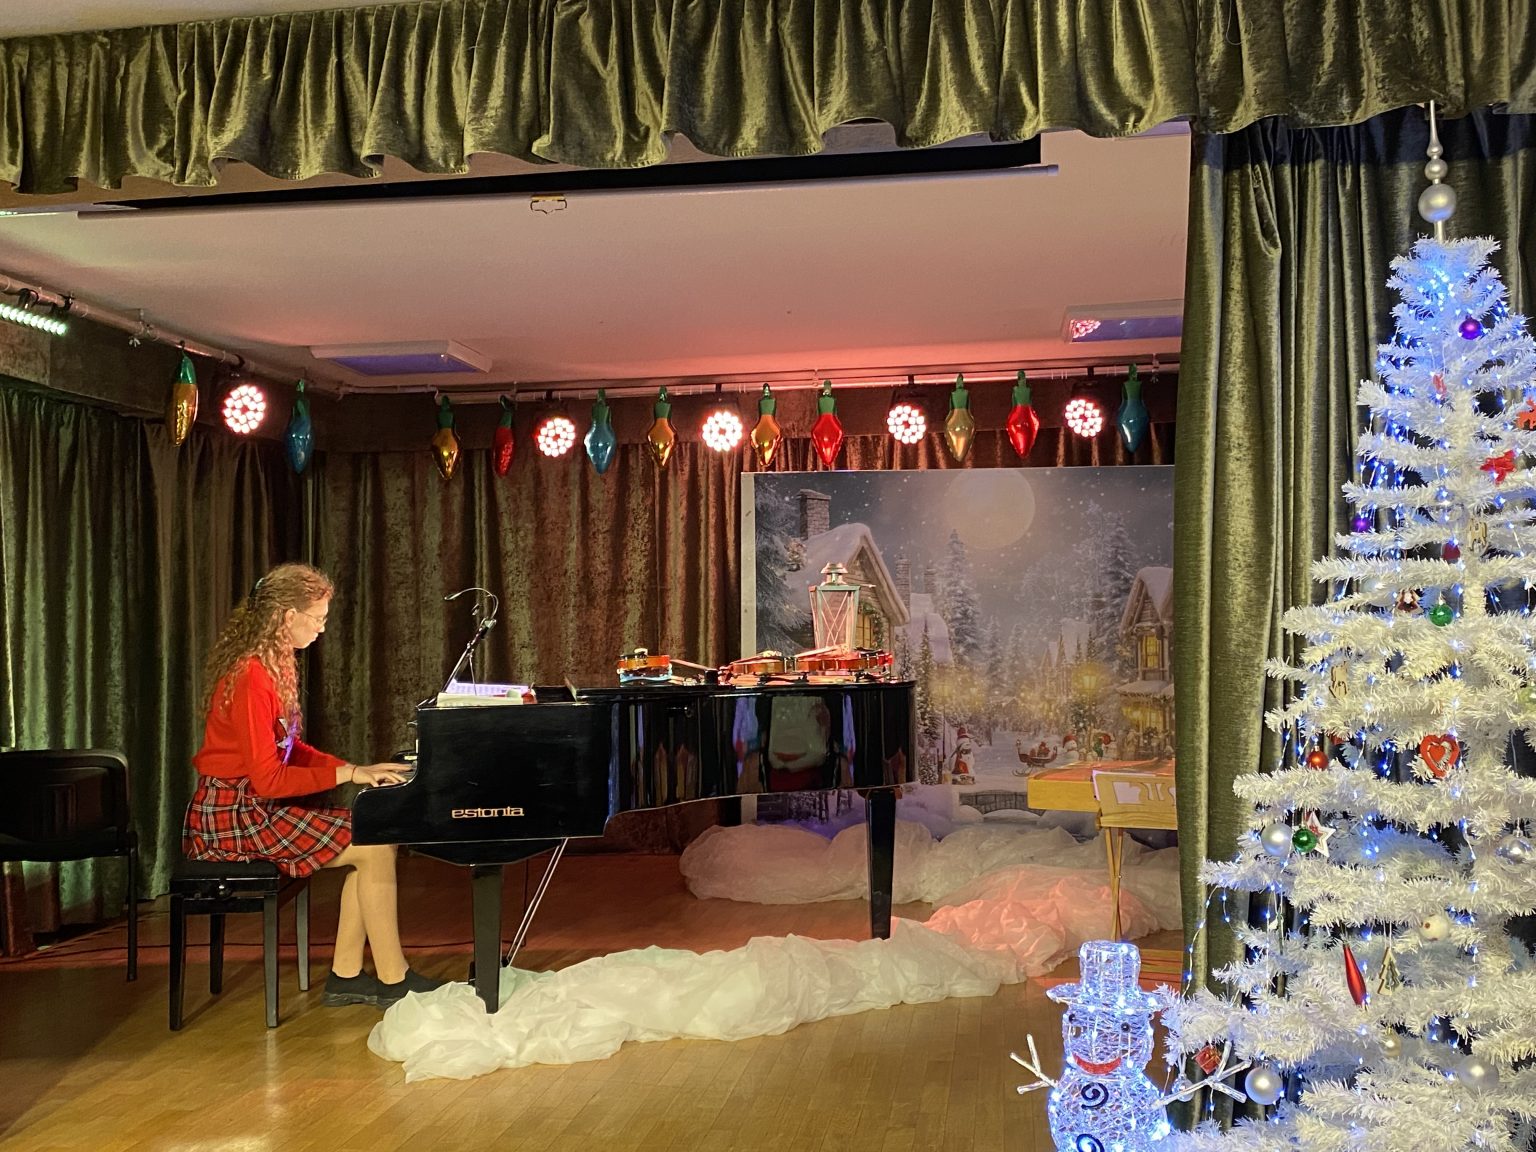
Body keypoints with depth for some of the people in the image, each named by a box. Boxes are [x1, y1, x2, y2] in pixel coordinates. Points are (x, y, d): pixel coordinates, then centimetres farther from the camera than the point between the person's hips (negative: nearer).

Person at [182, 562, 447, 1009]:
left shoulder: (276, 662, 10)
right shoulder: (251, 678, -22)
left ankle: (346, 975, 5)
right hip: (234, 815, -10)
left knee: (375, 833, 2)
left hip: (257, 803, 10)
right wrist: (348, 773, -19)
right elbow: (268, 779, -24)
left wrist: (357, 769, 4)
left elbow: (287, 749, 15)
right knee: (375, 847, -14)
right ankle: (394, 982, -4)